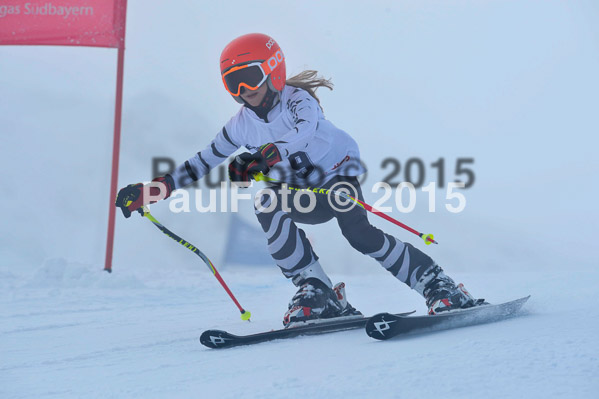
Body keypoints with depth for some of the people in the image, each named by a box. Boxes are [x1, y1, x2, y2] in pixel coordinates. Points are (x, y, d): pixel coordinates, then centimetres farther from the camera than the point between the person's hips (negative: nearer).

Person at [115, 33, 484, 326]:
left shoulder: (297, 99, -14)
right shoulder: (242, 125, 1)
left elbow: (305, 131, -37)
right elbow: (203, 162, 6)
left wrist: (267, 154, -54)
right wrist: (155, 190, -1)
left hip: (340, 175, -5)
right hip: (307, 196, 5)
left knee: (359, 233, -28)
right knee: (267, 208, -24)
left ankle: (439, 287, -15)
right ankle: (320, 294, -19)